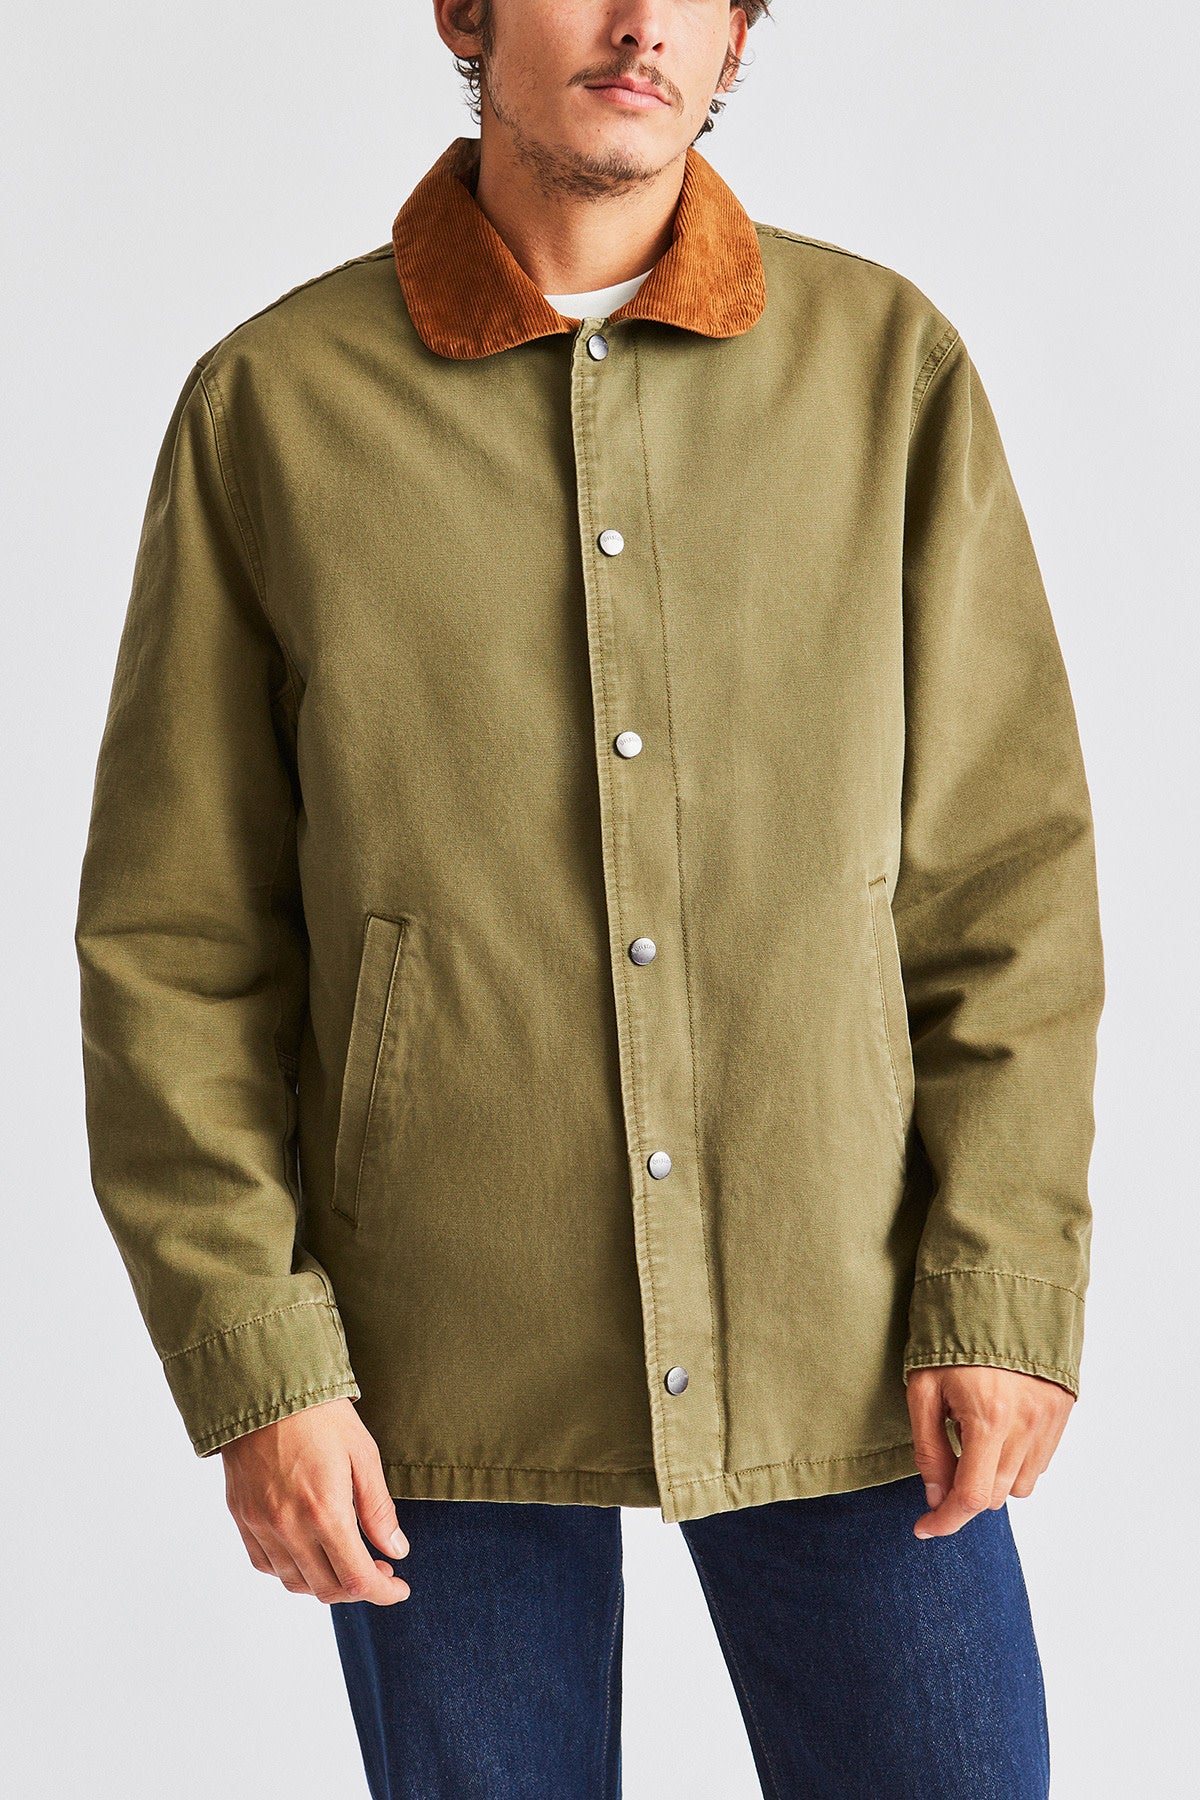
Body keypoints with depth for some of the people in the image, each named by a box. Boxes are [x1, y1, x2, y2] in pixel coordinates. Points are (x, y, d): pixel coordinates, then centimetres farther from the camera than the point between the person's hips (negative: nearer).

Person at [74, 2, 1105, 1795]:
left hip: (846, 1353, 1)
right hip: (443, 1370, 0)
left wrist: (1005, 1291, -5)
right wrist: (253, 1358, -6)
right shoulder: (271, 404, -4)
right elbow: (176, 935, -1)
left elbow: (1010, 867, 1)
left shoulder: (893, 366, -1)